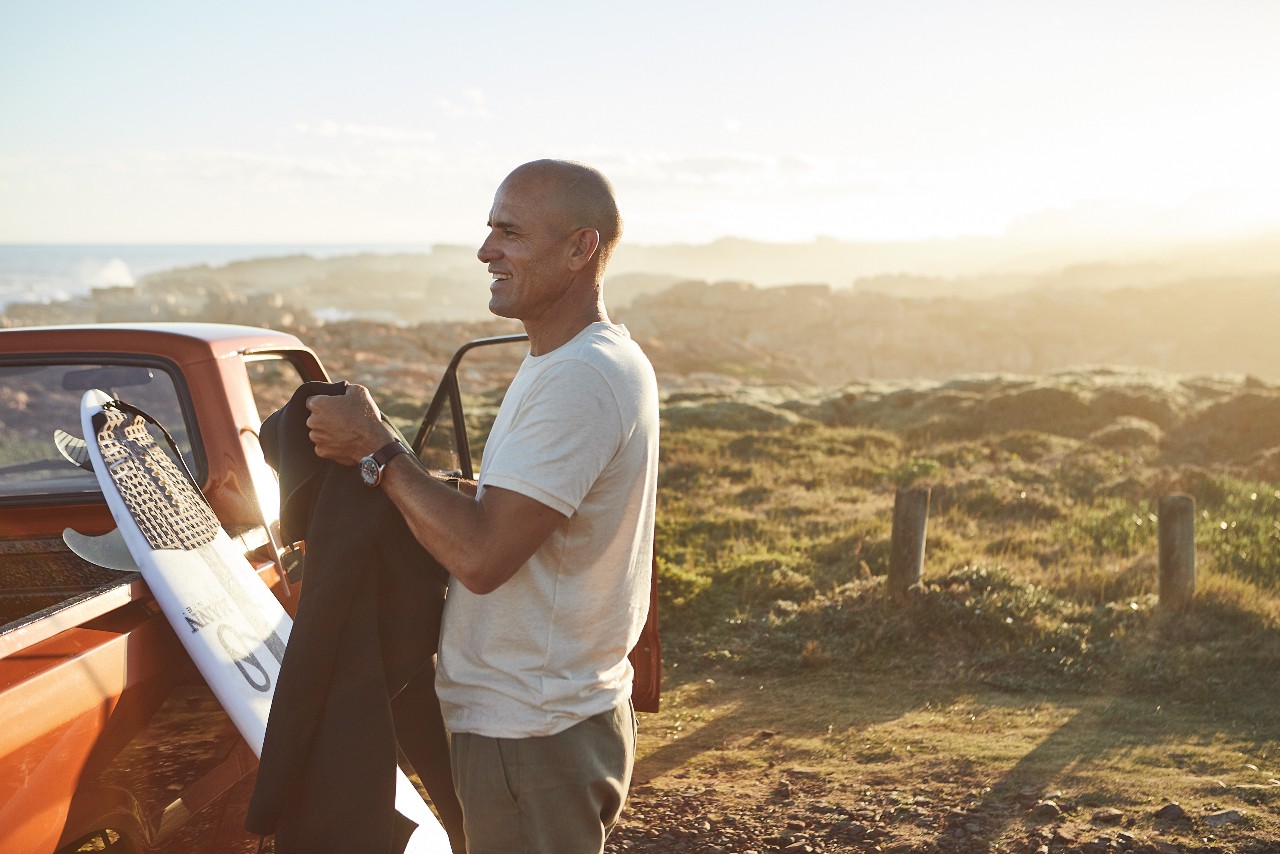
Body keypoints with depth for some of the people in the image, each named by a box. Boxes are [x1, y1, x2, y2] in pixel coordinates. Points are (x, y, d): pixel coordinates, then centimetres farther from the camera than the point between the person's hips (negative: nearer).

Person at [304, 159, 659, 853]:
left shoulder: (583, 379, -22)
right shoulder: (571, 364, 13)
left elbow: (481, 556, -26)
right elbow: (498, 518, 14)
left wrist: (375, 451, -16)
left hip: (532, 740, -10)